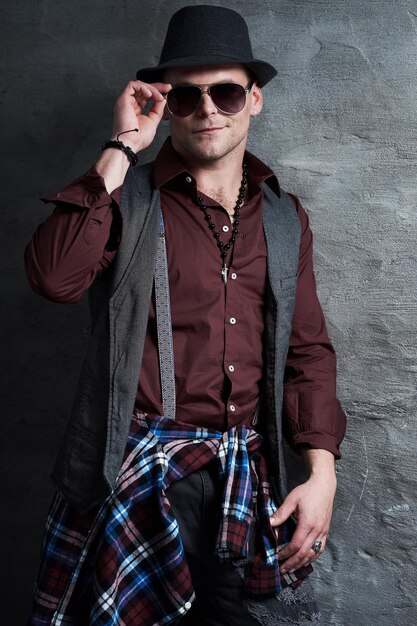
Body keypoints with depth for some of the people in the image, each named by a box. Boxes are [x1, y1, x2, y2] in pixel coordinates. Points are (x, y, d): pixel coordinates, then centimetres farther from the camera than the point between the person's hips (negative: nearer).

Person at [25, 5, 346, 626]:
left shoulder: (284, 218, 12)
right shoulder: (127, 199, 1)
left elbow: (308, 349, 11)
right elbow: (55, 277, -19)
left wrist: (322, 474, 1)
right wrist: (122, 148, -13)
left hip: (253, 478, 3)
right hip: (139, 475, -3)